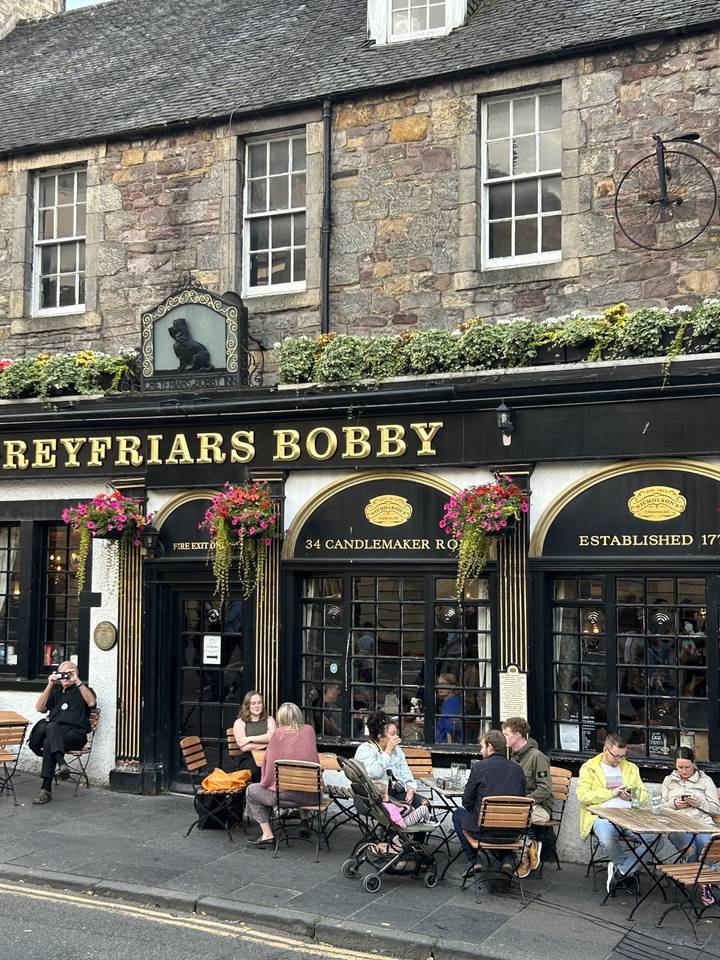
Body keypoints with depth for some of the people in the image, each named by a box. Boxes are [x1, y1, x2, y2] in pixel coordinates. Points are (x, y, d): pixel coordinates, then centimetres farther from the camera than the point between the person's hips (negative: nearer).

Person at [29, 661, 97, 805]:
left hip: (76, 734, -3)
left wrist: (78, 682, -8)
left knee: (49, 743, -34)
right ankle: (62, 764, -45)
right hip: (53, 731, 3)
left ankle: (46, 789, -35)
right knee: (51, 726, -35)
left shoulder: (83, 689, 19)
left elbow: (91, 703, -6)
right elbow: (40, 708, 12)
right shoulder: (55, 690, 28)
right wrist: (50, 685, 6)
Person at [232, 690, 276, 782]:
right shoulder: (239, 723, 11)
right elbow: (244, 747, -4)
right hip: (248, 758, -2)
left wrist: (250, 738, -6)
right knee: (258, 769, -37)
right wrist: (266, 742, -1)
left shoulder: (269, 720, 19)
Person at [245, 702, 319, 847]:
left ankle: (267, 834, 10)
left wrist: (265, 783, 14)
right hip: (312, 795, 6)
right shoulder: (309, 730, 9)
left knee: (252, 790, 18)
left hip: (287, 795, -6)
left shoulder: (279, 733, -4)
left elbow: (270, 761, -1)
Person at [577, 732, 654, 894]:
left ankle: (622, 870, -11)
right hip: (603, 815, -4)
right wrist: (611, 793, -7)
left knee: (654, 834, -27)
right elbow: (583, 795, -3)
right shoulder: (589, 767, 9)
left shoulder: (631, 768, 24)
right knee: (607, 840, -38)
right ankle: (631, 867, -6)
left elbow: (644, 794, 24)